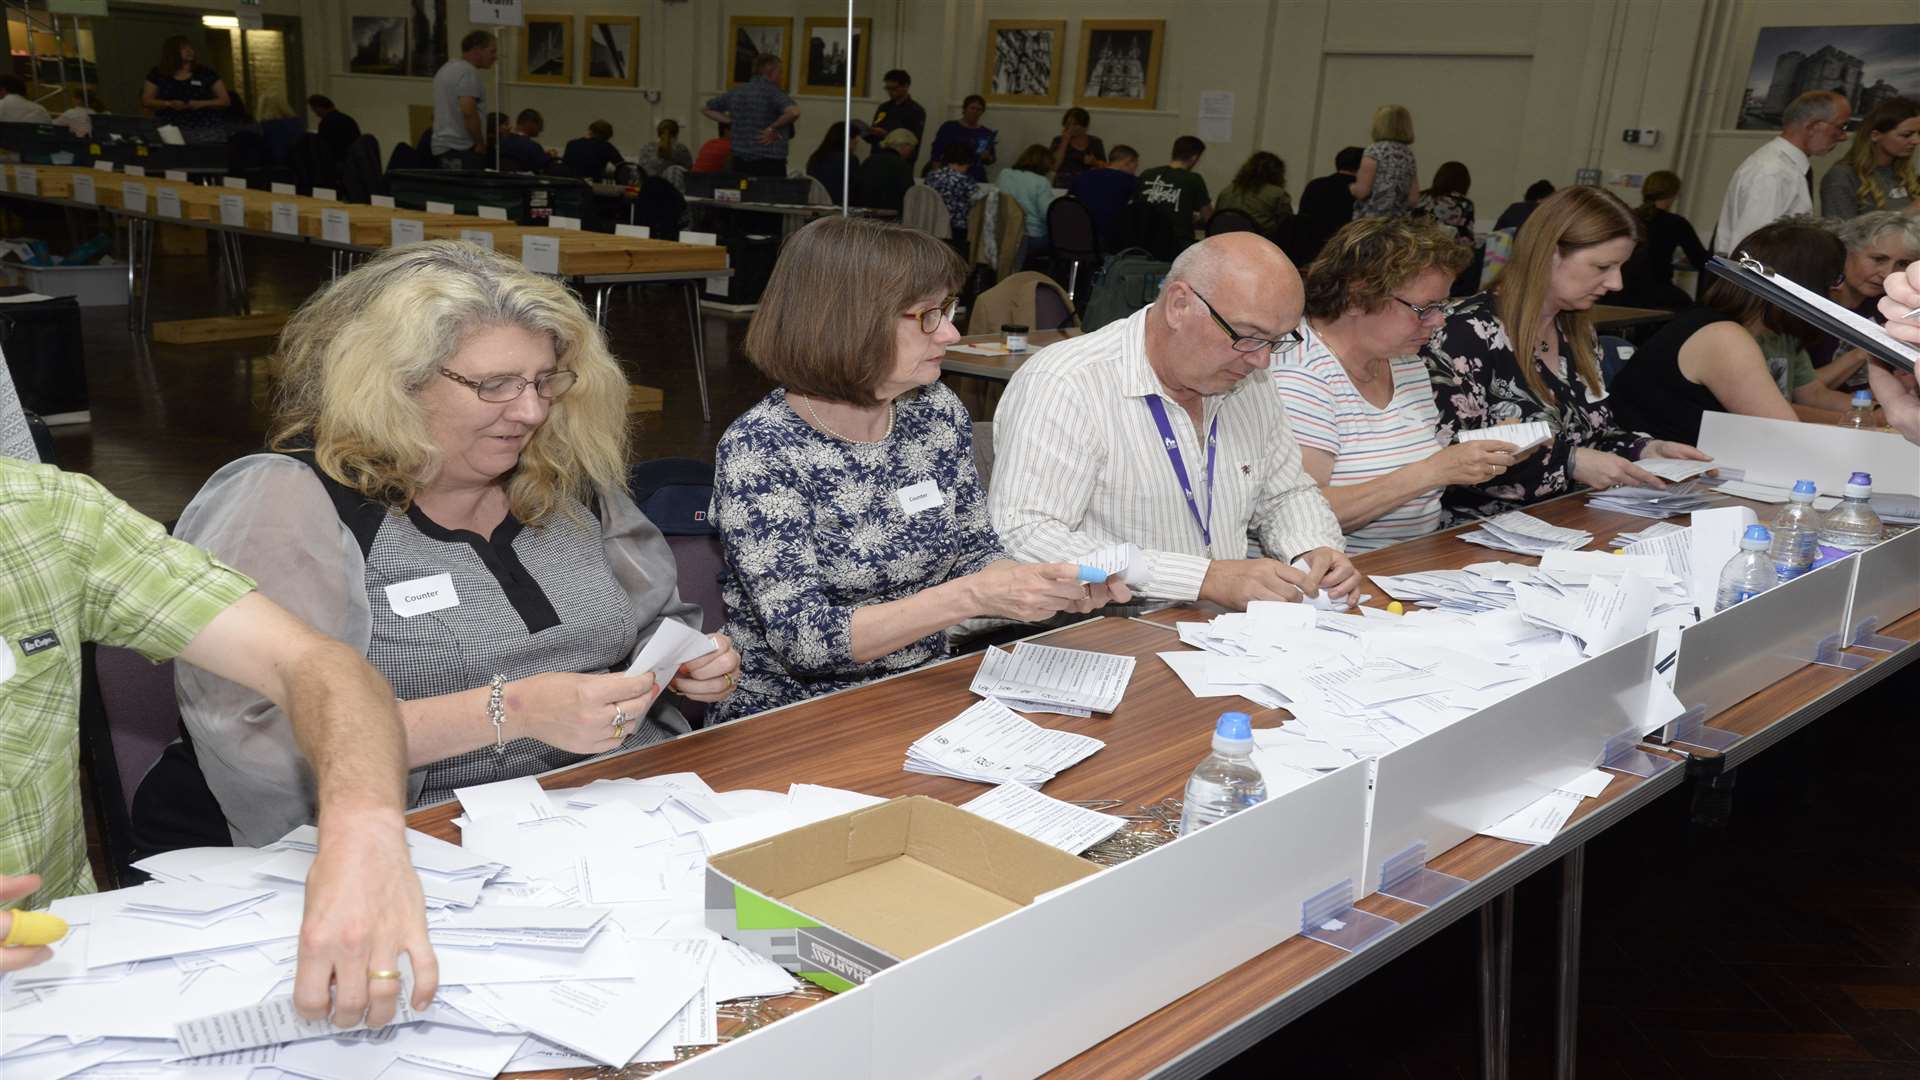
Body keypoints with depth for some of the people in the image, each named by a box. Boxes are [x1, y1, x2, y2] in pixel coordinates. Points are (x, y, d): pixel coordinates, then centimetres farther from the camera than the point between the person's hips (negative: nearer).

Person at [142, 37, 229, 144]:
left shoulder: (206, 73, 5)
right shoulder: (157, 75, 9)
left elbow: (226, 101, 4)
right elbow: (146, 100, 9)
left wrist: (202, 104, -13)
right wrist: (169, 104, -9)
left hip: (207, 131, -1)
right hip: (171, 130, 1)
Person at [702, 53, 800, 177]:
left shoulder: (736, 92, 11)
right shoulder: (773, 92, -8)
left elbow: (706, 109, 22)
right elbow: (794, 112, -26)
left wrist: (730, 120, 13)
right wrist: (772, 128, -13)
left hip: (740, 163, 6)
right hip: (770, 164, -6)